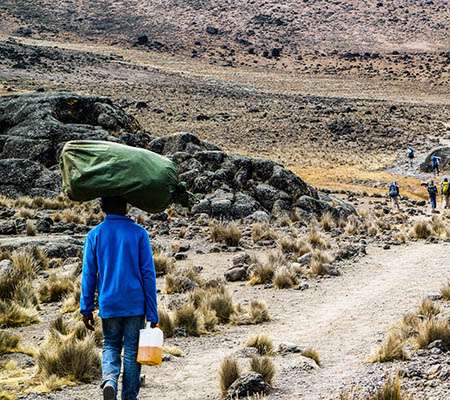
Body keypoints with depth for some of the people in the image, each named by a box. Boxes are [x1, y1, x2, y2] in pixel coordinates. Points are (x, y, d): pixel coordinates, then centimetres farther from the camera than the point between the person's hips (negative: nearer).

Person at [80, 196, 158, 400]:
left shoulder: (94, 235, 1)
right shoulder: (139, 233, -4)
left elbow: (88, 275, 2)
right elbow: (148, 274, -4)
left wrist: (86, 309, 9)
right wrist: (152, 313, 0)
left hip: (108, 305, 1)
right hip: (135, 305, -1)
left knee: (110, 346, 17)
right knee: (132, 350, 8)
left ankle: (109, 380, -9)